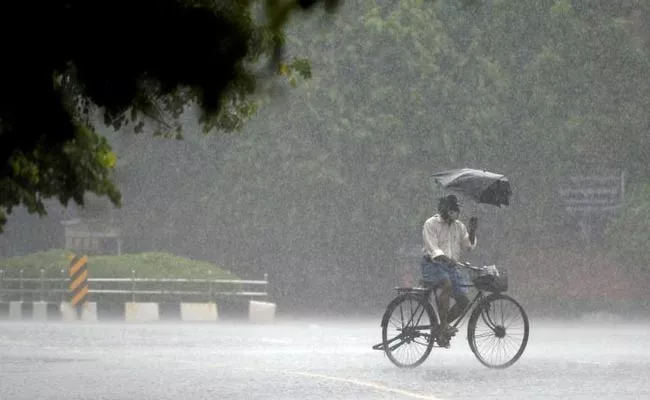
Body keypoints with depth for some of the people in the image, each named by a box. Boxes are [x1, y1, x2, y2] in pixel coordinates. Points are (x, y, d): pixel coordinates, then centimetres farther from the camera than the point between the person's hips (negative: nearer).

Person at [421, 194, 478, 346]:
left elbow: (469, 246, 6)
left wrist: (472, 231, -9)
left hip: (450, 267, 7)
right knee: (447, 285, -37)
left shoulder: (459, 226, 13)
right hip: (432, 265, -7)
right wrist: (448, 259, -35)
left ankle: (442, 327, 16)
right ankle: (444, 325, -33)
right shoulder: (431, 224, -7)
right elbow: (433, 249, -18)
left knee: (464, 301, -5)